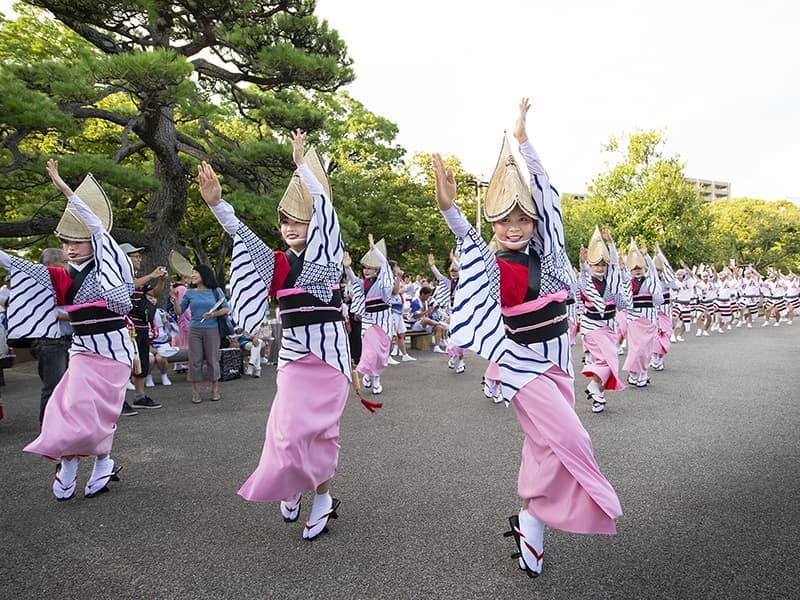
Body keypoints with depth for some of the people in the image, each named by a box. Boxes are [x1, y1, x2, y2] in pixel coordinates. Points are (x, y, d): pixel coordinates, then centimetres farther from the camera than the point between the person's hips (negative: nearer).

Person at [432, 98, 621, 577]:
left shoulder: (545, 249, 0)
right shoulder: (496, 267, -13)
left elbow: (544, 191, 6)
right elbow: (472, 247, -34)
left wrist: (523, 137, 11)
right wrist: (449, 206, -53)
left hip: (558, 362, 6)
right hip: (523, 366, -6)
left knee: (546, 445, 10)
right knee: (569, 440, -13)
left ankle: (532, 521, 25)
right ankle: (531, 521, 6)